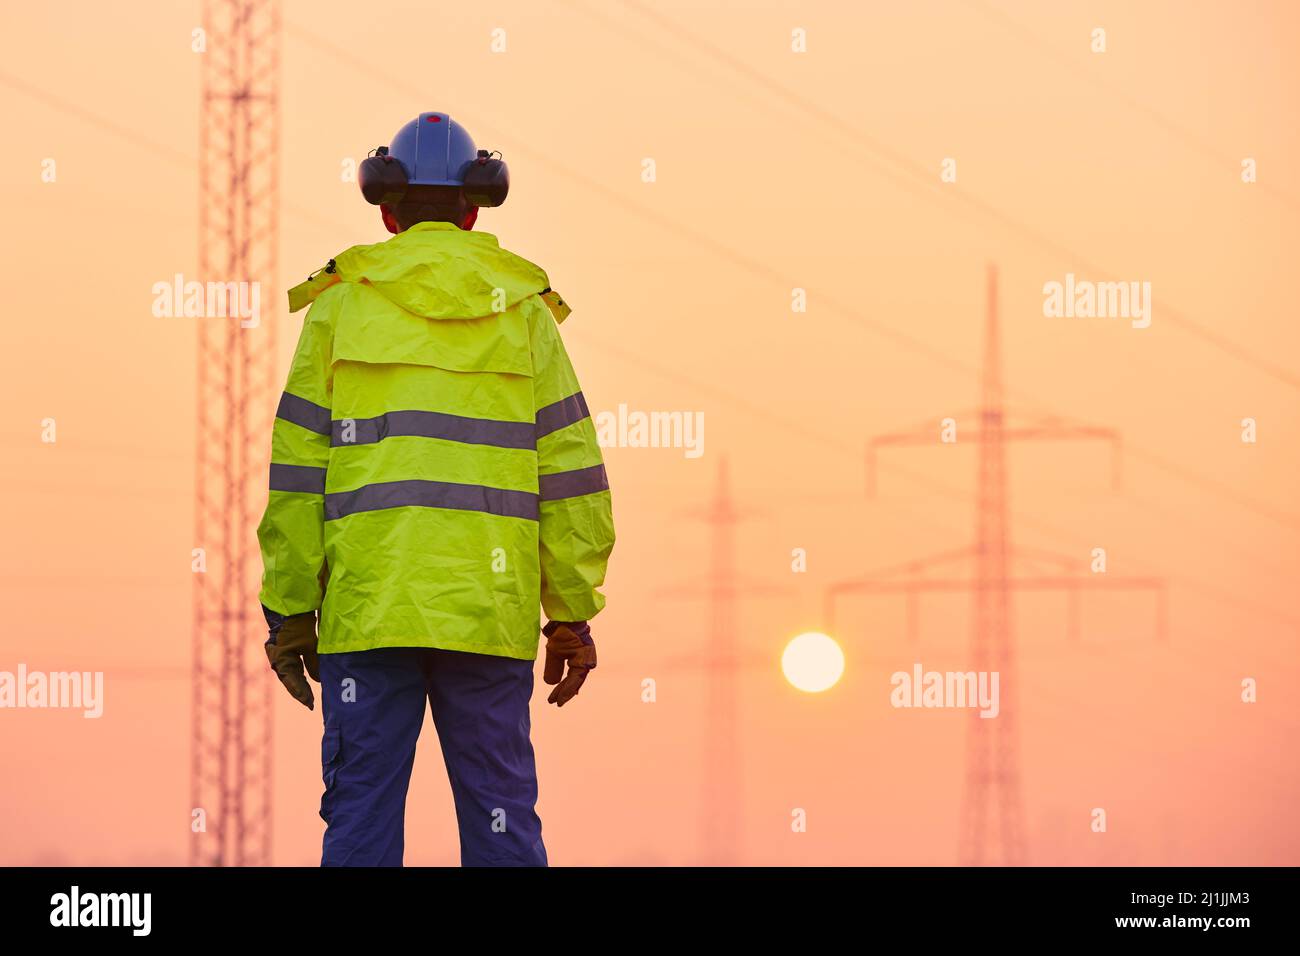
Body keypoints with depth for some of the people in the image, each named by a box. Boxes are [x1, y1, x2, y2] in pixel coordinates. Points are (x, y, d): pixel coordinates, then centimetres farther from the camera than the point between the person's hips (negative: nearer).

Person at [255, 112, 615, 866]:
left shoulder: (342, 303, 6)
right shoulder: (523, 309, 8)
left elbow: (298, 471, 2)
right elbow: (570, 471, 4)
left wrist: (289, 614, 6)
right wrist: (572, 615, 9)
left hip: (365, 607, -1)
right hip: (490, 610, 1)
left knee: (363, 820, 0)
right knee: (501, 818, 4)